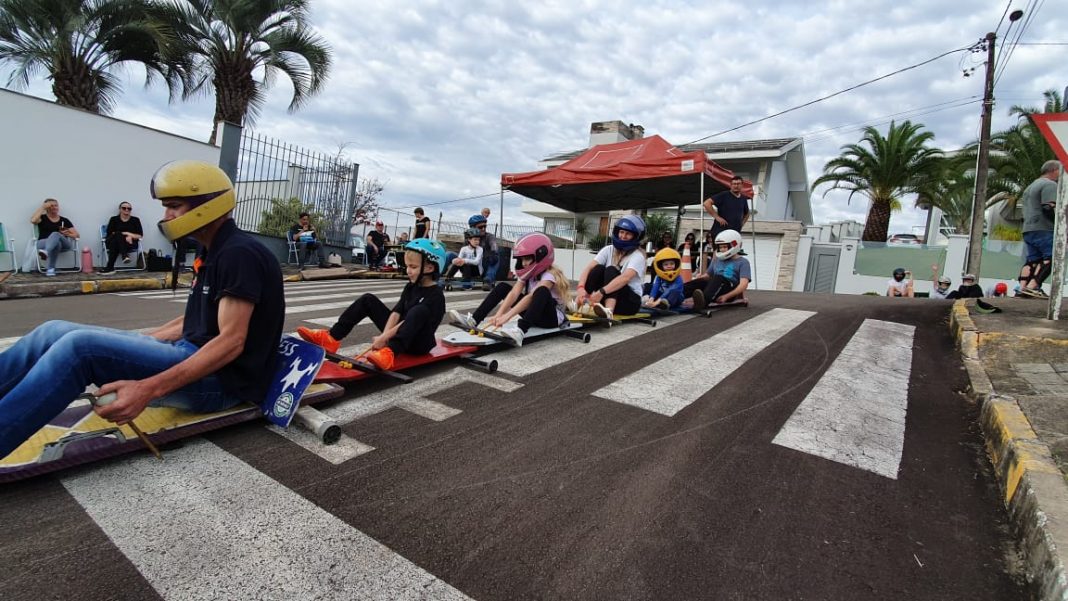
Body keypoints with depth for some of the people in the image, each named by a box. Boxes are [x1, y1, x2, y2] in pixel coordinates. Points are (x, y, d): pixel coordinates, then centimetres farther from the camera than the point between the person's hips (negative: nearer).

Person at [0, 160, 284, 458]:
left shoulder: (239, 254, -16)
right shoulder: (212, 252, 16)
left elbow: (231, 342, -23)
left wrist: (149, 389, -28)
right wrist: (130, 343, 20)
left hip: (220, 380, -9)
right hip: (194, 354, 9)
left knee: (80, 347, -22)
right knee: (56, 333, 4)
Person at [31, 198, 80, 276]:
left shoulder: (64, 220, 17)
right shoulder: (42, 218, 15)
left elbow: (77, 235, 13)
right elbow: (33, 220, -11)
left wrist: (66, 234, -11)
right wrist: (42, 207, -2)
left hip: (63, 244, 0)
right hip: (43, 243, 0)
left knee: (55, 234, -35)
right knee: (56, 243, -36)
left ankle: (45, 252, -62)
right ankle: (50, 269, -47)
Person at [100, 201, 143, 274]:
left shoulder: (135, 220, 9)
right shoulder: (114, 219, 10)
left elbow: (140, 235, 3)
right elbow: (109, 233, 1)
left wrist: (130, 236, -16)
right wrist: (125, 234, -12)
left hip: (130, 244, 0)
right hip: (113, 242, 0)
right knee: (118, 234, -35)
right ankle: (124, 256, -53)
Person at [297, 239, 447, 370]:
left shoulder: (435, 295, -17)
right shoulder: (411, 287, 7)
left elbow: (414, 319, -24)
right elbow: (396, 313, -3)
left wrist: (384, 337, -27)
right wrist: (385, 336, -20)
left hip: (419, 344, -7)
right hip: (399, 335, 8)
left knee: (419, 311, -38)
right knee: (368, 299, 1)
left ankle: (389, 353, -51)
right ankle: (332, 338, -7)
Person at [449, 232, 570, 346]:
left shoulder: (549, 275, -22)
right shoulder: (527, 274, 0)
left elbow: (531, 297, -36)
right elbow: (514, 293, -16)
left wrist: (507, 316, -46)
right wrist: (499, 314, -32)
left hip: (552, 318, -7)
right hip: (534, 314, 7)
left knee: (542, 291, -39)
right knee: (503, 286, -2)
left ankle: (520, 330, -55)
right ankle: (474, 319, -11)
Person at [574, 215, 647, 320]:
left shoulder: (637, 256, -11)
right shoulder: (608, 250, 2)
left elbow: (625, 278, -31)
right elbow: (588, 269, -12)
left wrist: (601, 292, -45)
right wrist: (581, 288, -32)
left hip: (631, 301, -4)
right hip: (606, 297, 4)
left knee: (611, 270, -27)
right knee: (599, 269, -20)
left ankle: (608, 310, -51)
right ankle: (579, 303, -36)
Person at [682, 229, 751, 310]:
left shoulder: (742, 262, 8)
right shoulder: (717, 260, 26)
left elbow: (743, 284, -6)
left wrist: (726, 296, -22)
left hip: (731, 293, -4)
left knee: (718, 278, -32)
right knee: (700, 281, -24)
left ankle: (702, 302, -61)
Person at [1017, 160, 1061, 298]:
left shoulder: (1030, 186, 26)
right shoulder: (1050, 185, -4)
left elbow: (1026, 211, 27)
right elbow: (1049, 208, -16)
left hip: (1028, 230, 9)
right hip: (1044, 230, -9)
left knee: (1032, 259, 7)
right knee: (1051, 258, -13)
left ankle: (1022, 288, -2)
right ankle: (1032, 287, -24)